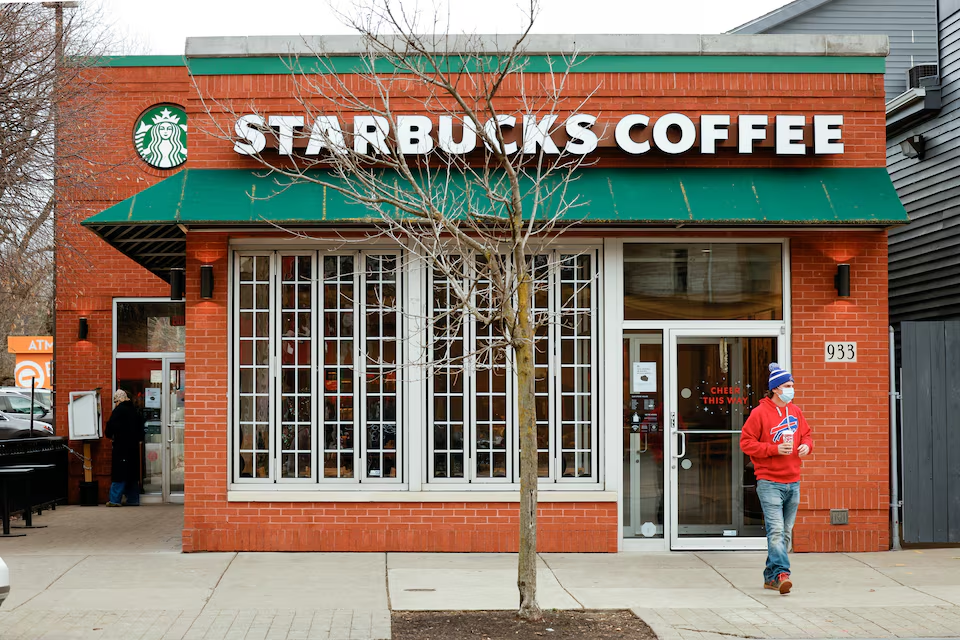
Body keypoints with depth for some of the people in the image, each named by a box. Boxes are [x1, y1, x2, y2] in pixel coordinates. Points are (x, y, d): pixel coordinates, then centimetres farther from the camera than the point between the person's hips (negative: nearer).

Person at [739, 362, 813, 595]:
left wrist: (806, 445, -1)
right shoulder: (760, 413, -7)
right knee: (776, 530, -16)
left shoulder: (795, 411, 11)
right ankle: (781, 574, -22)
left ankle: (770, 576, 20)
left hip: (793, 482, 7)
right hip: (769, 482, -6)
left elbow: (806, 434, 23)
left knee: (786, 532, 10)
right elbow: (746, 442, -8)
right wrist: (775, 449, -16)